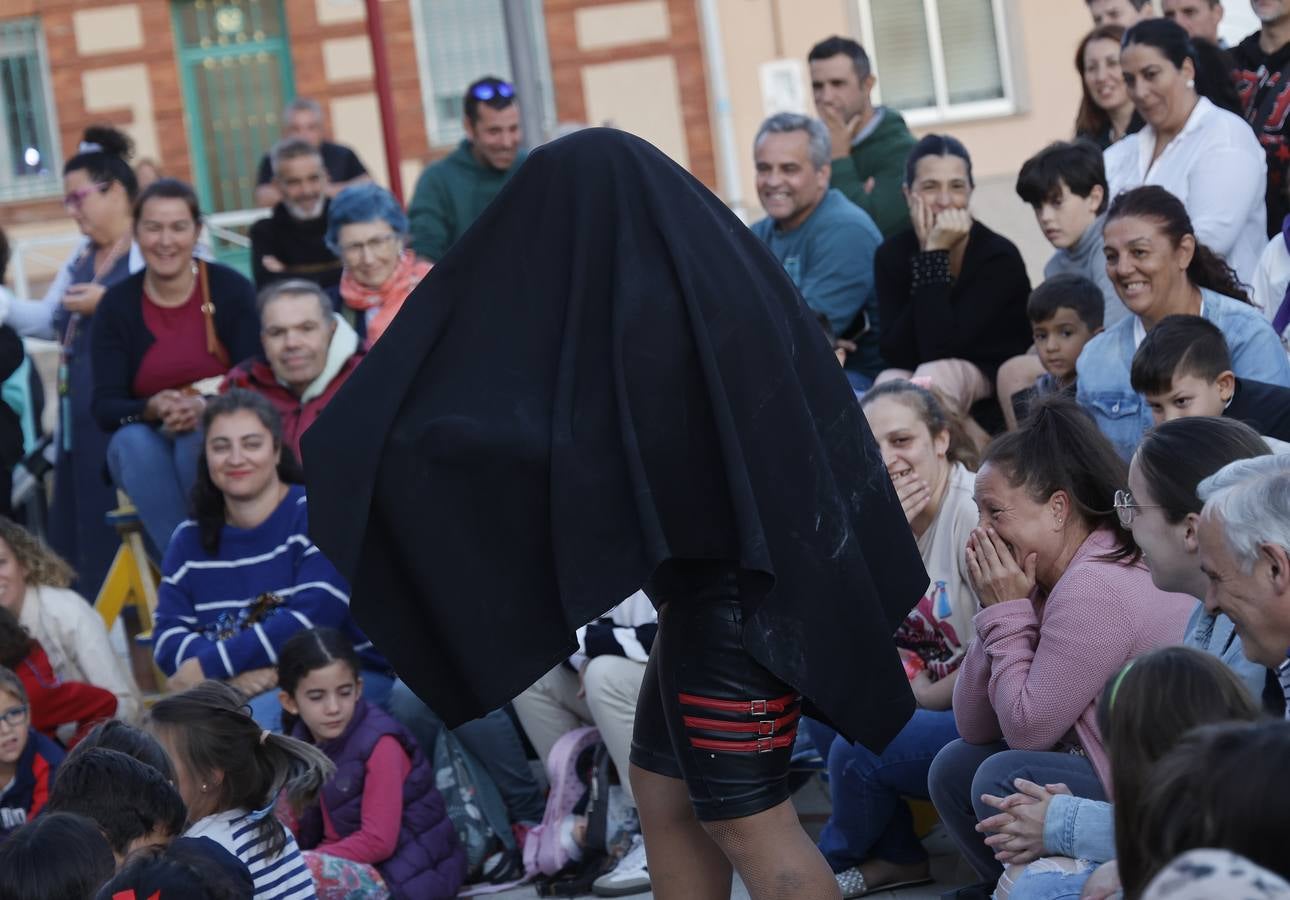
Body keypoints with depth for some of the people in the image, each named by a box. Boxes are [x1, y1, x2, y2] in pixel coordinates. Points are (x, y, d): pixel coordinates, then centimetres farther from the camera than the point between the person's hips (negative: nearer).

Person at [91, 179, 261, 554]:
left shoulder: (231, 289, -4)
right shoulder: (117, 305, 0)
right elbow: (104, 406, -6)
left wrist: (207, 407, -28)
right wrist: (153, 409, -28)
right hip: (148, 447, 2)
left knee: (197, 441, -35)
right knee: (132, 440, -33)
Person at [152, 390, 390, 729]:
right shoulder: (189, 539, 12)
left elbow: (313, 618, -16)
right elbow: (168, 637, 2)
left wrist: (210, 665, -15)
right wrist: (234, 673, -20)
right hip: (234, 690, 4)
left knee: (255, 717, -36)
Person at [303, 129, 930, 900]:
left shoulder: (649, 308, -23)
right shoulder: (708, 272, 6)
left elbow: (582, 447, -24)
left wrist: (382, 445, -17)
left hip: (725, 597, -10)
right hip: (732, 581, 10)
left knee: (747, 822, 0)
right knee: (665, 796, 18)